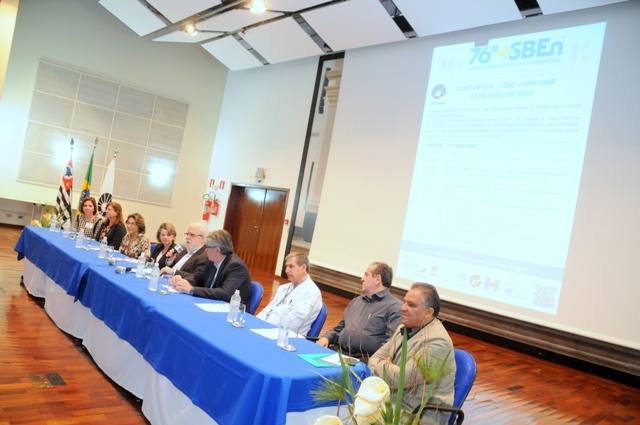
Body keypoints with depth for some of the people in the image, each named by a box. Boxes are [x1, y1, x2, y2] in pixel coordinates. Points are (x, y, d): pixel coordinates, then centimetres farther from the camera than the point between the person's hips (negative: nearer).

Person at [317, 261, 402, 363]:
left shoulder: (394, 307, -2)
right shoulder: (356, 300, 24)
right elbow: (340, 328, 29)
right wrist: (326, 338, 10)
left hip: (366, 359, -7)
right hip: (339, 351, 7)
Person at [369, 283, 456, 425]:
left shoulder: (437, 341, -21)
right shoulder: (405, 328, 7)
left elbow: (402, 378, -23)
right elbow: (375, 358, 10)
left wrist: (381, 365, -5)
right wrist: (386, 367, -12)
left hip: (421, 413, -8)